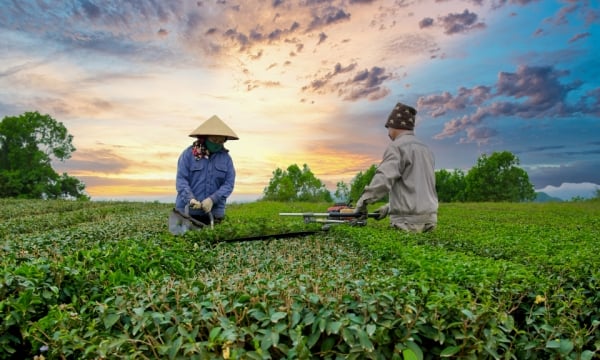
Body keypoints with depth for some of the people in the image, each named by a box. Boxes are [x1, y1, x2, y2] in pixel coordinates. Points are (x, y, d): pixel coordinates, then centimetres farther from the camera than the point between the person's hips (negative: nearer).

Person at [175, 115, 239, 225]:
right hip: (187, 211, -1)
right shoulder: (188, 153, -1)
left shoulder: (225, 157, 4)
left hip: (214, 212, 2)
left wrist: (212, 199, -16)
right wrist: (190, 198, -22)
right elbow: (181, 180, -6)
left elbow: (229, 183, -2)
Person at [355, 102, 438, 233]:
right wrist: (389, 207, 21)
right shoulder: (425, 148, 18)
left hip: (409, 221, -8)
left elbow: (383, 179, -22)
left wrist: (363, 200, -11)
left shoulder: (397, 146, -9)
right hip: (429, 219, 8)